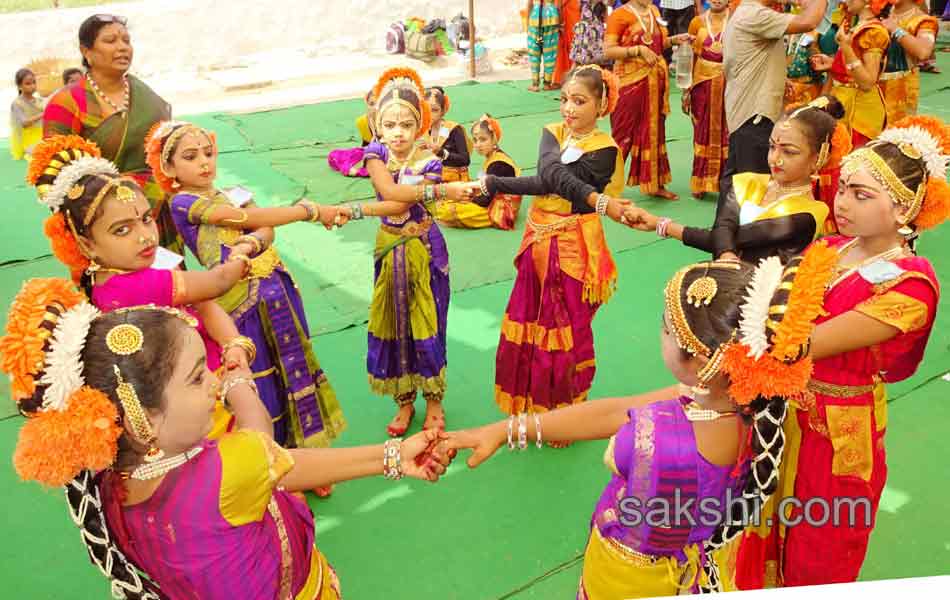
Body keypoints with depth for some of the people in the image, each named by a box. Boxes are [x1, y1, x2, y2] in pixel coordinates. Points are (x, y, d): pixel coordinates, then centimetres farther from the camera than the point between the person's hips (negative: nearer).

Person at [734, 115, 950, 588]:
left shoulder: (910, 285, -22)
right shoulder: (831, 249, -2)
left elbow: (810, 345, -28)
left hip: (837, 437, -5)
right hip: (783, 415, 5)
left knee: (815, 567, 19)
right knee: (766, 539, 24)